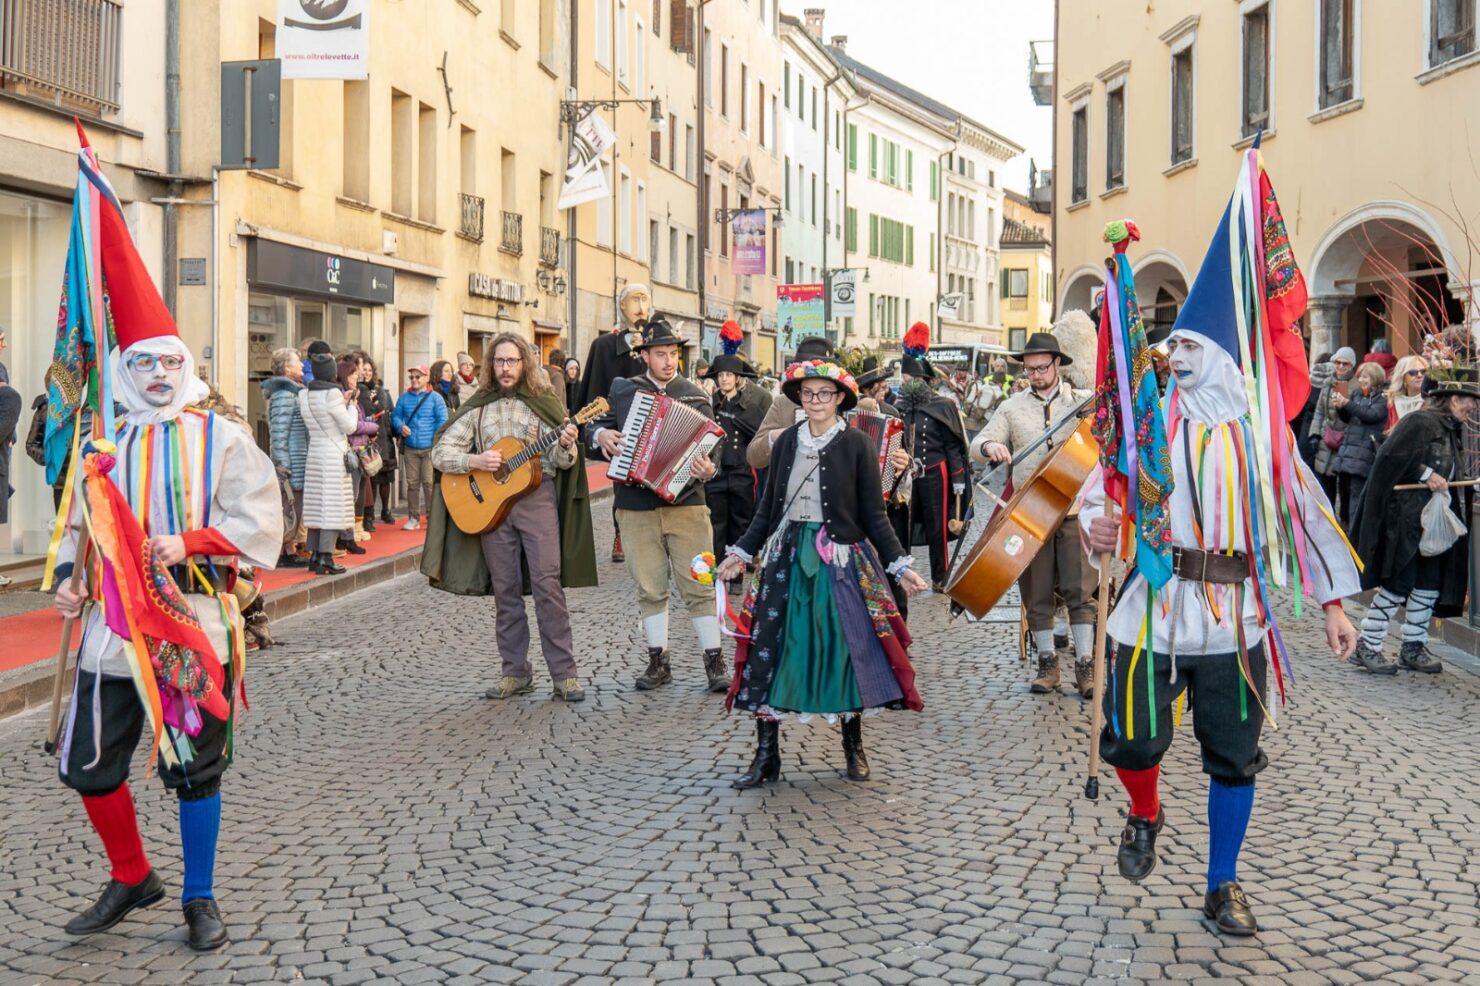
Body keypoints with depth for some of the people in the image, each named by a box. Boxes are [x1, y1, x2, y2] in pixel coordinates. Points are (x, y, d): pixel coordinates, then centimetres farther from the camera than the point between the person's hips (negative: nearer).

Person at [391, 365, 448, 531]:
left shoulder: (435, 398, -1)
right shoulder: (404, 398, 10)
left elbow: (442, 421, -4)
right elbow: (395, 416, 12)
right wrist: (400, 426, -10)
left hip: (429, 448, -4)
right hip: (410, 448, 4)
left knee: (429, 483, -6)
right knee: (412, 483, 8)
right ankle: (413, 518, 16)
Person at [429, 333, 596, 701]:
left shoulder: (545, 403, 5)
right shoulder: (476, 408, 8)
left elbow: (562, 462, 3)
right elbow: (440, 453, 6)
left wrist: (565, 445, -20)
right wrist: (475, 460, -11)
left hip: (538, 496, -2)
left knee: (547, 582, -10)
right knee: (504, 589, 5)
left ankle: (564, 674, -6)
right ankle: (516, 673, 14)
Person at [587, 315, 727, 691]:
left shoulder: (695, 397, 5)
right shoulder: (622, 391, 9)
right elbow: (598, 425, 18)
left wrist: (707, 470, -19)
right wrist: (600, 435, -5)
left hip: (685, 504, -1)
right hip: (636, 507, 2)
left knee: (698, 586, -2)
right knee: (649, 589, 8)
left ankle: (715, 661, 5)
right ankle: (658, 661, 18)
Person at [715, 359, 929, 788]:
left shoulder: (857, 444, -2)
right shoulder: (786, 442, 7)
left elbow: (874, 514, -1)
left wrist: (900, 564, -7)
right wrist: (742, 552, 12)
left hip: (841, 559, -3)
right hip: (786, 557, 3)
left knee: (847, 648, 1)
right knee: (770, 650, 0)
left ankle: (854, 747, 21)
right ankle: (766, 756, 10)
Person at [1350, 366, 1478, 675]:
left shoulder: (1454, 430, 15)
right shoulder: (1420, 422, -13)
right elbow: (1389, 459, -21)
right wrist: (1426, 474, -21)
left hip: (1434, 521, 9)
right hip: (1405, 519, -9)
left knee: (1430, 584, 9)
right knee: (1398, 583, -8)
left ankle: (1413, 646, 20)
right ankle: (1367, 646, 2)